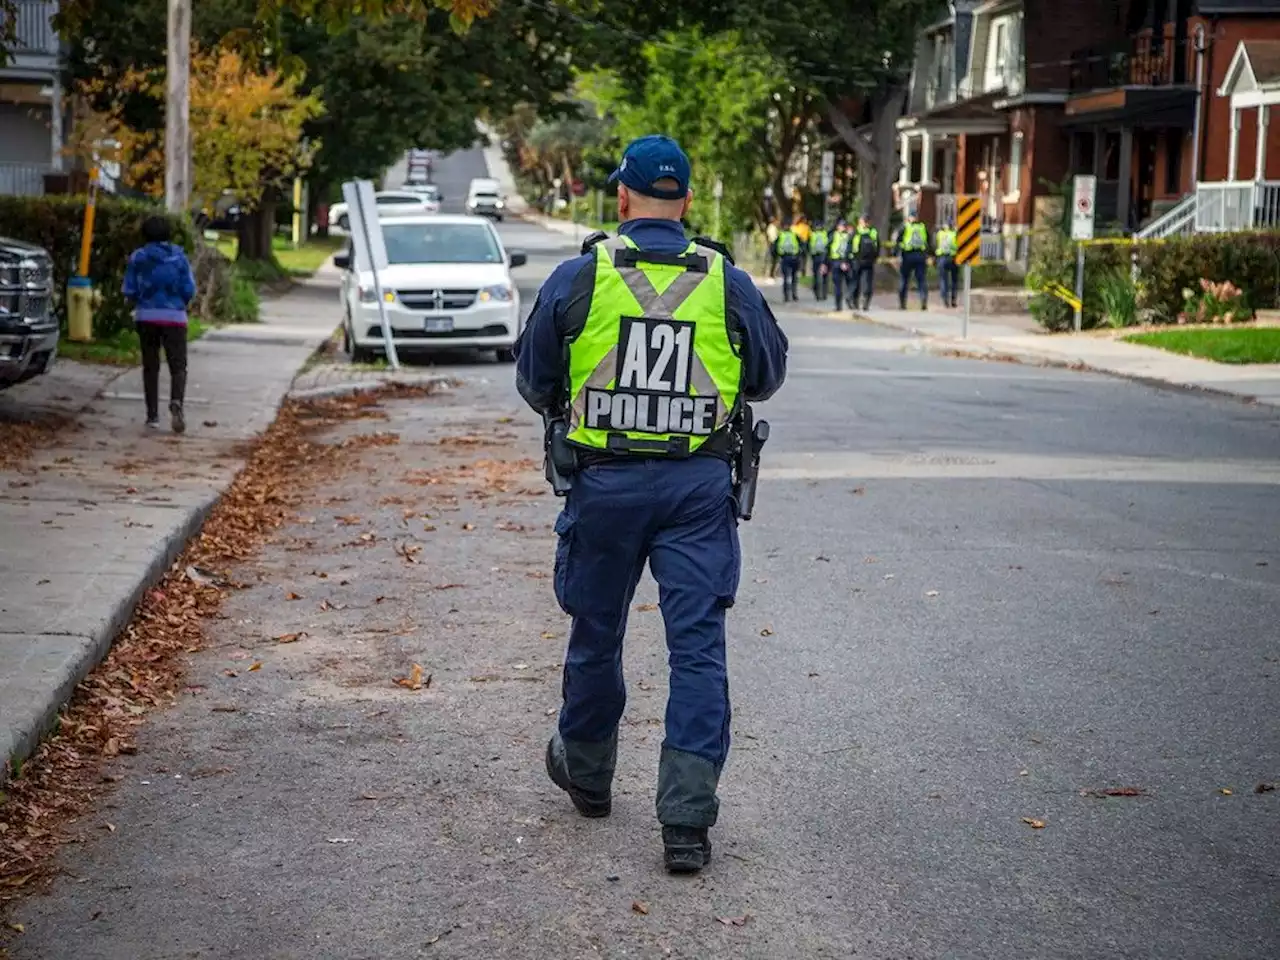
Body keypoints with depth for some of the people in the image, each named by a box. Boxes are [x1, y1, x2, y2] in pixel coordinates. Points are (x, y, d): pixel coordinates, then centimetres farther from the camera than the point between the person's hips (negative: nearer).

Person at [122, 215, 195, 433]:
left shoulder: (137, 258, -1)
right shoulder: (178, 256, -1)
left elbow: (129, 292, -1)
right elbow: (189, 291, -2)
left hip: (146, 317, 1)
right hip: (174, 317, -1)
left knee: (150, 367, 12)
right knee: (178, 367, 1)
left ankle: (152, 415, 11)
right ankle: (176, 402, -27)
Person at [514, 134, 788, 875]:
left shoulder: (578, 279, -4)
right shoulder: (728, 284, -1)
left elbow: (535, 383, 6)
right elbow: (769, 375, 14)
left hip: (607, 481, 0)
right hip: (700, 485, 0)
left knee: (597, 631, 18)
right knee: (698, 645, 0)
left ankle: (587, 774, 38)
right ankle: (688, 820, -7)